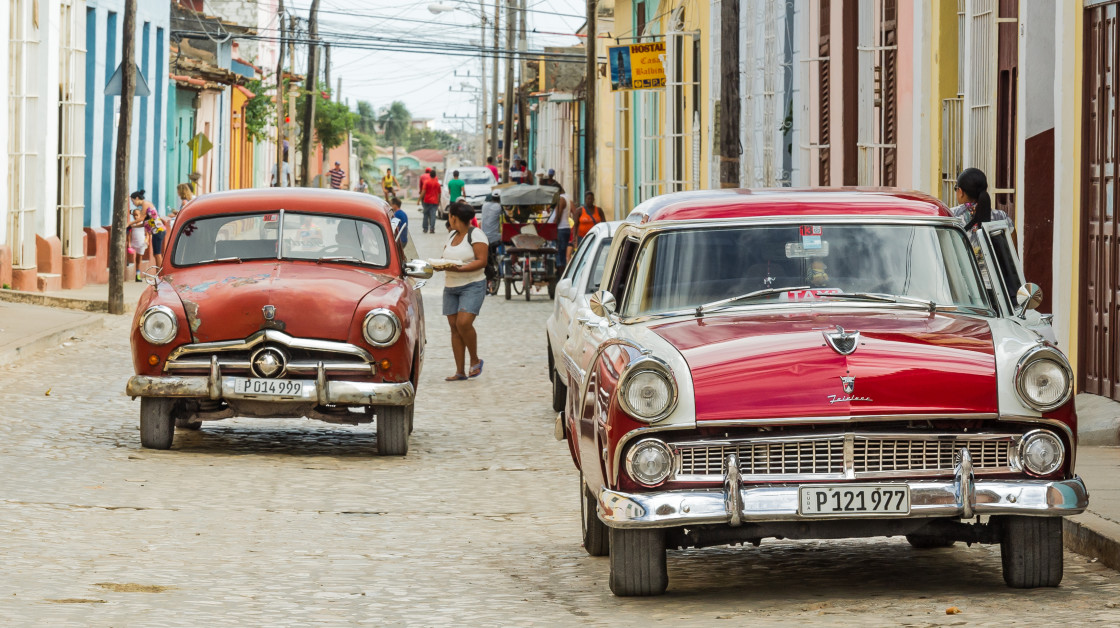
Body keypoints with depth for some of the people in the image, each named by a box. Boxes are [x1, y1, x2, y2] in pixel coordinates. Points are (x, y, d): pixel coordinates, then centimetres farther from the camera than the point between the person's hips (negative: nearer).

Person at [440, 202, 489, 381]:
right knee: (454, 327, 2)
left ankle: (475, 361, -1)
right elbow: (446, 257, 20)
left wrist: (460, 268, -25)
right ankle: (460, 371, 4)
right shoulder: (452, 235, 17)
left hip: (472, 285, -8)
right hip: (451, 286, 8)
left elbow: (482, 261, -15)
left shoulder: (475, 235, -8)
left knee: (464, 323, -21)